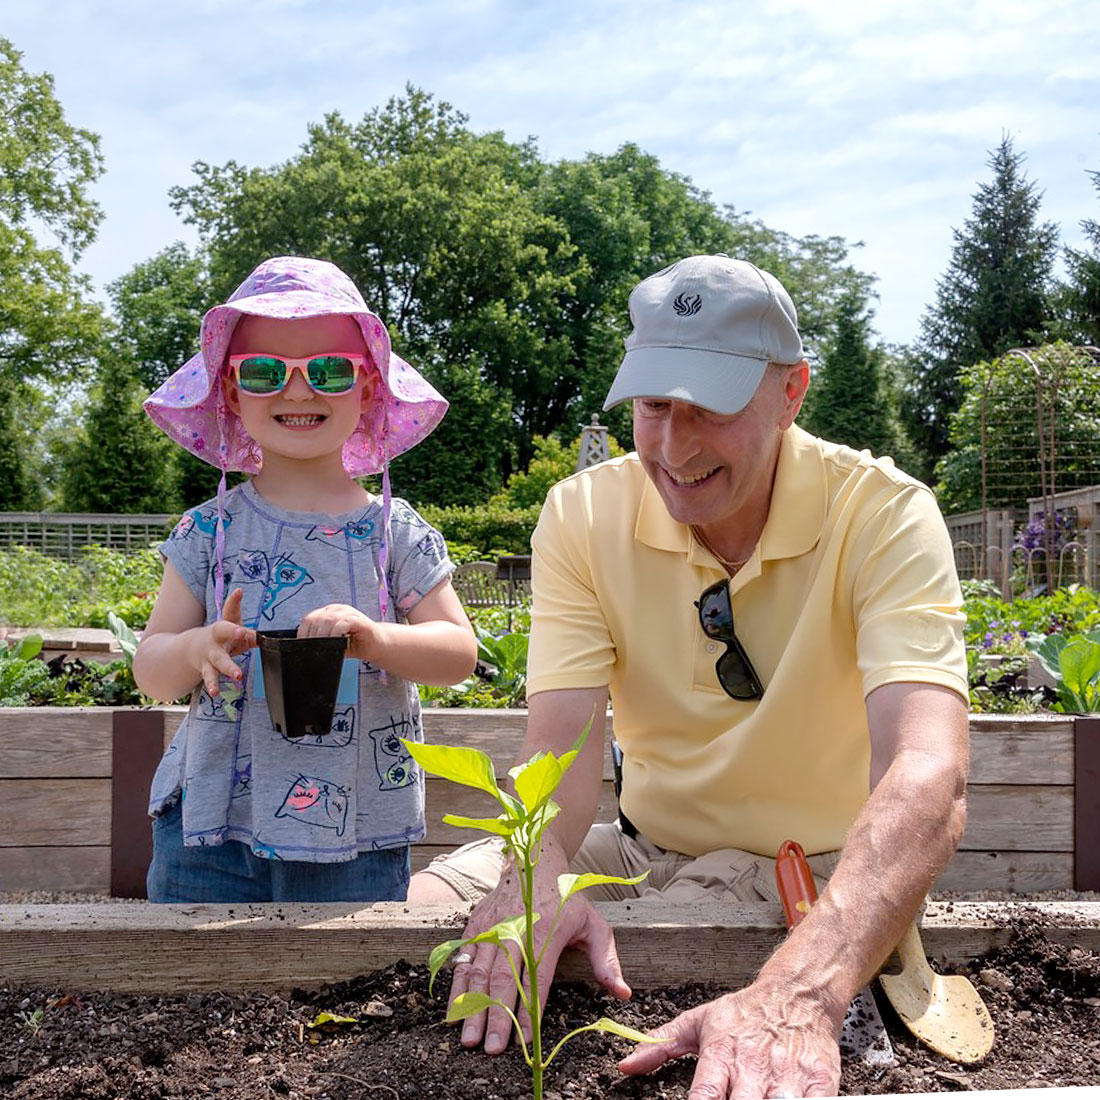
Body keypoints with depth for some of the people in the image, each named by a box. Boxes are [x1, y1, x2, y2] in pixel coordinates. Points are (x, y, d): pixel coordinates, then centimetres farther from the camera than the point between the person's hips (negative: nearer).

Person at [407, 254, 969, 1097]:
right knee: (414, 911, -13)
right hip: (647, 852, 3)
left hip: (824, 879, -3)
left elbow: (929, 775, -35)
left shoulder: (884, 515, -20)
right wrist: (535, 877, -41)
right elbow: (561, 743, -17)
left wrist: (800, 996, -52)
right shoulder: (583, 515, -8)